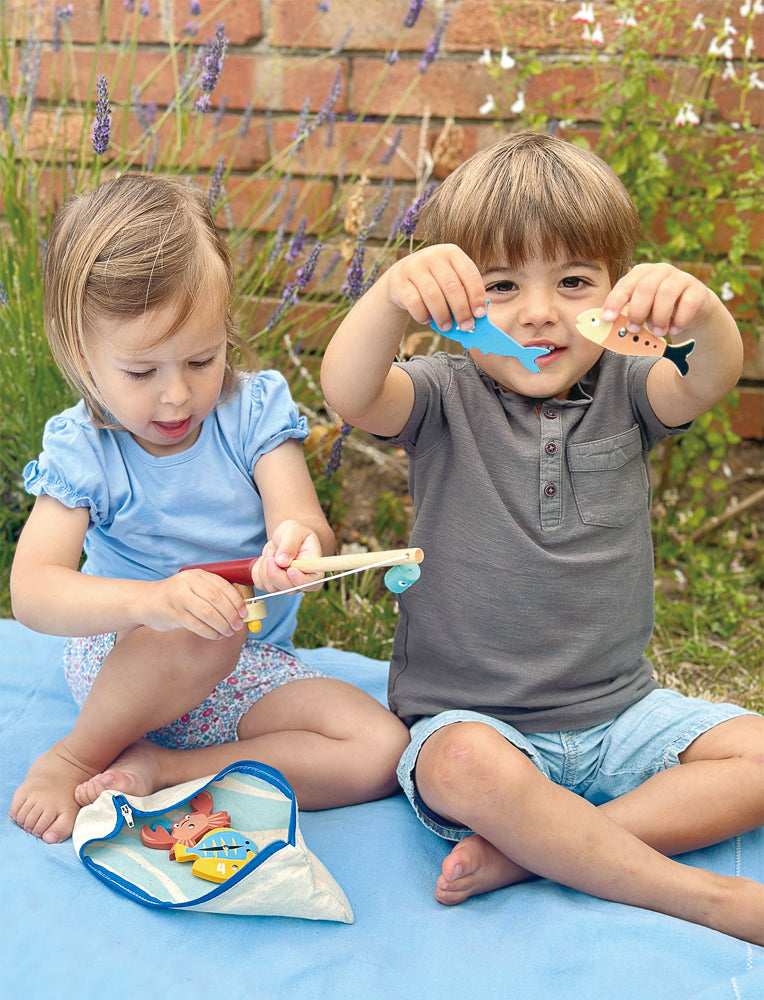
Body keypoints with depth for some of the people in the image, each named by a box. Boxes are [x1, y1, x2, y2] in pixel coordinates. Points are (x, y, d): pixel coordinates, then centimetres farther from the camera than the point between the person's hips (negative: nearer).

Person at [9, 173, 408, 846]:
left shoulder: (255, 407, -9)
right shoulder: (81, 447, -13)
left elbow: (301, 518, -19)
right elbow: (32, 592, -24)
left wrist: (296, 544, -47)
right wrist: (154, 600, -44)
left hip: (249, 672, 3)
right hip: (123, 661, -3)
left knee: (382, 750, -17)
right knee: (205, 631, -38)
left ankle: (151, 770, -14)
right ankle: (75, 756, -11)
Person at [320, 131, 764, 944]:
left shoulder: (622, 392, 1)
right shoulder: (446, 397, -5)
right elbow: (348, 395, -26)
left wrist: (697, 313, -44)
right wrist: (392, 294, -47)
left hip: (619, 712, 4)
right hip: (469, 714, -3)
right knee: (465, 767, -35)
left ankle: (531, 850, -20)